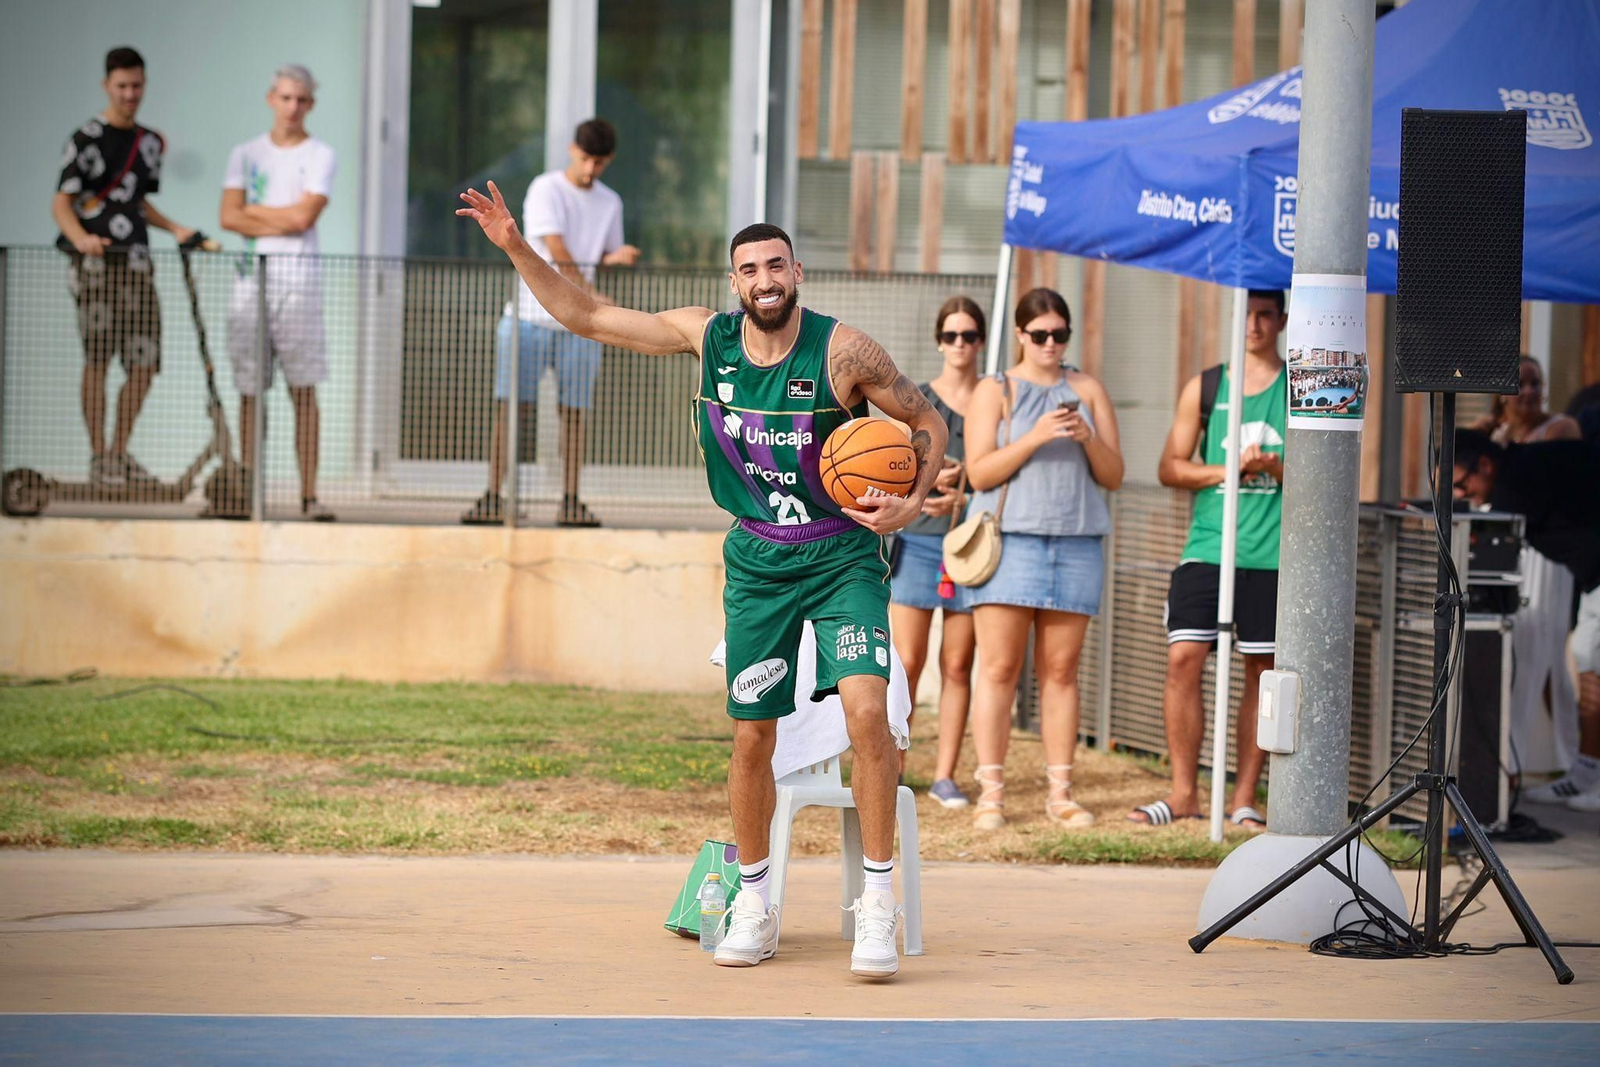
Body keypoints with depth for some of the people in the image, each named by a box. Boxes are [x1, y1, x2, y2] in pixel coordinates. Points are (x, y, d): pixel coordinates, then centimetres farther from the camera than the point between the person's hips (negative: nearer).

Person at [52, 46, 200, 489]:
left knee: (145, 365, 3)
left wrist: (174, 229, 14)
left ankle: (120, 453, 15)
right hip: (96, 265, -6)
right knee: (97, 361, -4)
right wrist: (81, 237, -26)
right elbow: (61, 203, -8)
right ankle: (99, 458, 1)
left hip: (136, 265, 6)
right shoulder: (87, 139, -4)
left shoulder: (149, 142, 17)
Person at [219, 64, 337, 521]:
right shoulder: (245, 154, 13)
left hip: (297, 274, -3)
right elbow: (229, 217, 1)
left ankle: (309, 494, -6)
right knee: (248, 389, 2)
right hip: (252, 273, 3)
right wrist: (280, 222, -7)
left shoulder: (319, 156, 5)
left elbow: (302, 216, -8)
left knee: (303, 389, -5)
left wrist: (253, 211, 1)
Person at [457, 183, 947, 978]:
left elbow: (928, 423, -2)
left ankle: (878, 904, -13)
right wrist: (516, 249, -6)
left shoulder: (842, 351, -14)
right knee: (751, 738, 5)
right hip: (758, 561, 4)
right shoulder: (706, 337, -4)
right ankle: (752, 905, 23)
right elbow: (586, 317, 4)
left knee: (866, 710, -21)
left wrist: (913, 503, -18)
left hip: (843, 555, -3)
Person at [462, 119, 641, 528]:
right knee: (510, 406, -6)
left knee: (573, 411, 0)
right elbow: (557, 250, -14)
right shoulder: (546, 189, -4)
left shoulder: (610, 203, 13)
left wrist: (617, 258, -6)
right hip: (531, 314, -4)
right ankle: (492, 498, -5)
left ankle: (570, 502, 3)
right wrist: (591, 294, -21)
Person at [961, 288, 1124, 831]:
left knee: (1060, 670, 1)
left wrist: (1087, 438, -8)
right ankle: (991, 792, -7)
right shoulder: (994, 391, 6)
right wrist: (1034, 439, -16)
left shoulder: (1087, 390, 14)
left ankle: (1060, 792, 4)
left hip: (1075, 545, 2)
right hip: (1009, 541, -2)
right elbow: (979, 472, -4)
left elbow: (1113, 475, 11)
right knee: (999, 668, -7)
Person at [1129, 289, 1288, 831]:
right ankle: (1183, 791, -1)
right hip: (1207, 546, 1)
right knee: (1183, 658, -9)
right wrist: (1226, 470, -7)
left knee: (1262, 669, 1)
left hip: (1273, 554, -1)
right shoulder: (1204, 387, 12)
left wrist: (1273, 467, -13)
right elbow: (1170, 467, 9)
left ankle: (1244, 796, 8)